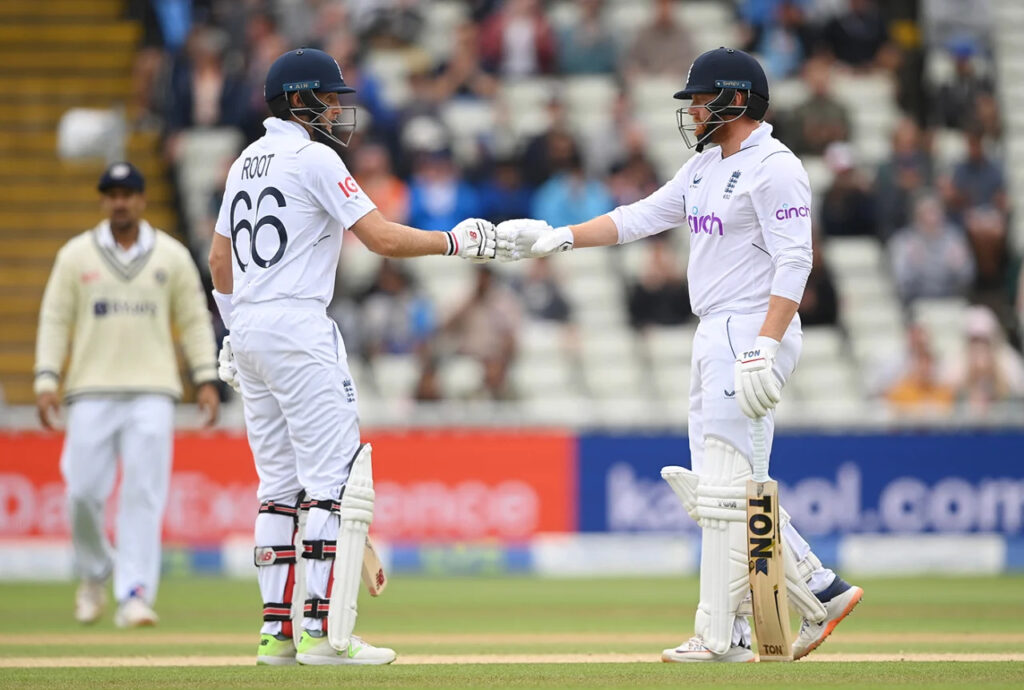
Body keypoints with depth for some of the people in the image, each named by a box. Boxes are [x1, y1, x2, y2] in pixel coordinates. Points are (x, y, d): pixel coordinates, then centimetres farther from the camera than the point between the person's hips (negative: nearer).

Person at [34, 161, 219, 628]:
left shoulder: (172, 256, 8)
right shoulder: (76, 255, 6)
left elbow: (194, 321, 10)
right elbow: (54, 321, 5)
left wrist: (205, 379, 0)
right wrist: (46, 380, -5)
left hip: (152, 394, 0)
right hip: (91, 393, 0)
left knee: (143, 495, -9)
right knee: (82, 492, -3)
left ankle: (135, 595, -11)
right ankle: (94, 576, 22)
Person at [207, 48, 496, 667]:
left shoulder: (246, 163, 17)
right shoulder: (314, 158, -8)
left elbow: (219, 258, 21)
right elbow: (382, 237, -14)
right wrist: (455, 242, -4)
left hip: (247, 331, 9)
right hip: (298, 330, -9)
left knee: (280, 483, 11)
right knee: (333, 478, -8)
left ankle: (277, 632, 8)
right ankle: (322, 631, -13)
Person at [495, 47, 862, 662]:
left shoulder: (774, 168, -12)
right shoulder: (707, 167, 17)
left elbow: (794, 262, -20)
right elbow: (640, 218, 16)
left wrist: (765, 346, -28)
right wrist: (557, 238, 6)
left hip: (754, 335, -10)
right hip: (715, 337, 10)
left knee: (728, 487, -9)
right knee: (717, 490, 10)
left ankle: (721, 635, -7)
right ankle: (821, 593, 12)